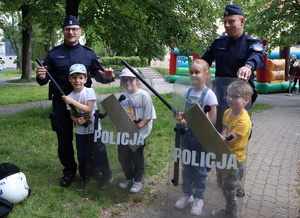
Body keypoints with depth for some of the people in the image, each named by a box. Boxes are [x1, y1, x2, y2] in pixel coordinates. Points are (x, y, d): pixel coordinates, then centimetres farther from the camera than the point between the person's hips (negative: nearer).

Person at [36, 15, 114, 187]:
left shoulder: (88, 53, 4)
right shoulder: (54, 54, 3)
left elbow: (98, 74, 7)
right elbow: (45, 79, 4)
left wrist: (106, 77, -17)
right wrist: (41, 77, -21)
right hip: (61, 103, 1)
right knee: (64, 139, 10)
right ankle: (69, 171, 27)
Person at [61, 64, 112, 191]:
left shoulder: (89, 92, -12)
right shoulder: (69, 97, 0)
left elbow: (88, 109, -22)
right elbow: (72, 115, 6)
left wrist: (72, 101, -26)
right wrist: (77, 120, -17)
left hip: (94, 130, -4)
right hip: (80, 132, 4)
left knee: (99, 154, 3)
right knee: (82, 156, 12)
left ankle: (107, 176, 24)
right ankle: (85, 178, 31)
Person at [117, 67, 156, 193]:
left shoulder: (144, 95, -13)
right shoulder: (122, 96, 1)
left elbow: (149, 116, -14)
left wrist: (140, 125, -26)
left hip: (139, 133, -5)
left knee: (137, 158, 8)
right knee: (123, 157, 15)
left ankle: (137, 181, 29)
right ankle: (129, 177, 39)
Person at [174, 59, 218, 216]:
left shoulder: (209, 94, -15)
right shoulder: (188, 92, 2)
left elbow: (212, 120, -17)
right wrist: (180, 118, -10)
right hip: (186, 134, 5)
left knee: (200, 168, 9)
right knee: (186, 166, 16)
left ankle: (198, 198, 26)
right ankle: (186, 194, 34)